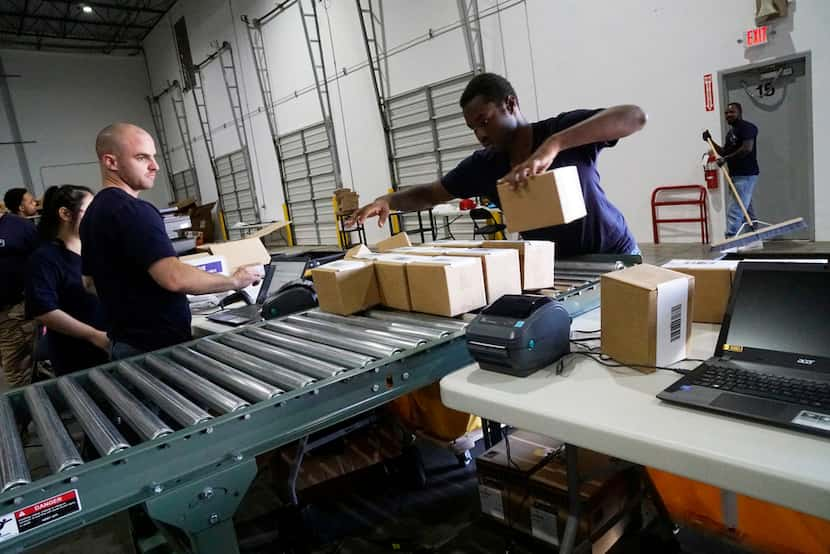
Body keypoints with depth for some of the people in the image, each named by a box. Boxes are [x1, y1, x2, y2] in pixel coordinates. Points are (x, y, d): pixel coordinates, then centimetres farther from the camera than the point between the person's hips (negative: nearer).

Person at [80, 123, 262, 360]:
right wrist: (234, 281, -17)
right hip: (156, 347, -10)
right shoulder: (133, 210, -21)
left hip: (124, 342, 10)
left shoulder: (93, 212, 11)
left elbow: (89, 281, 21)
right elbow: (175, 278, -30)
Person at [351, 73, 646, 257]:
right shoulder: (483, 165, -4)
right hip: (554, 267, 3)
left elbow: (635, 116, -31)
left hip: (612, 259, -3)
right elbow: (428, 194, 3)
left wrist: (553, 145, -41)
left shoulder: (561, 130, -17)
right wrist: (389, 200, -17)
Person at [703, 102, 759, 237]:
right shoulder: (731, 132, 19)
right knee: (745, 209, 15)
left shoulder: (746, 127, -10)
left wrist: (726, 158, -19)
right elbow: (724, 152, 22)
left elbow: (747, 148, -22)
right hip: (736, 175, 10)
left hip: (745, 175, -10)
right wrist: (710, 141, 12)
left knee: (734, 210, -14)